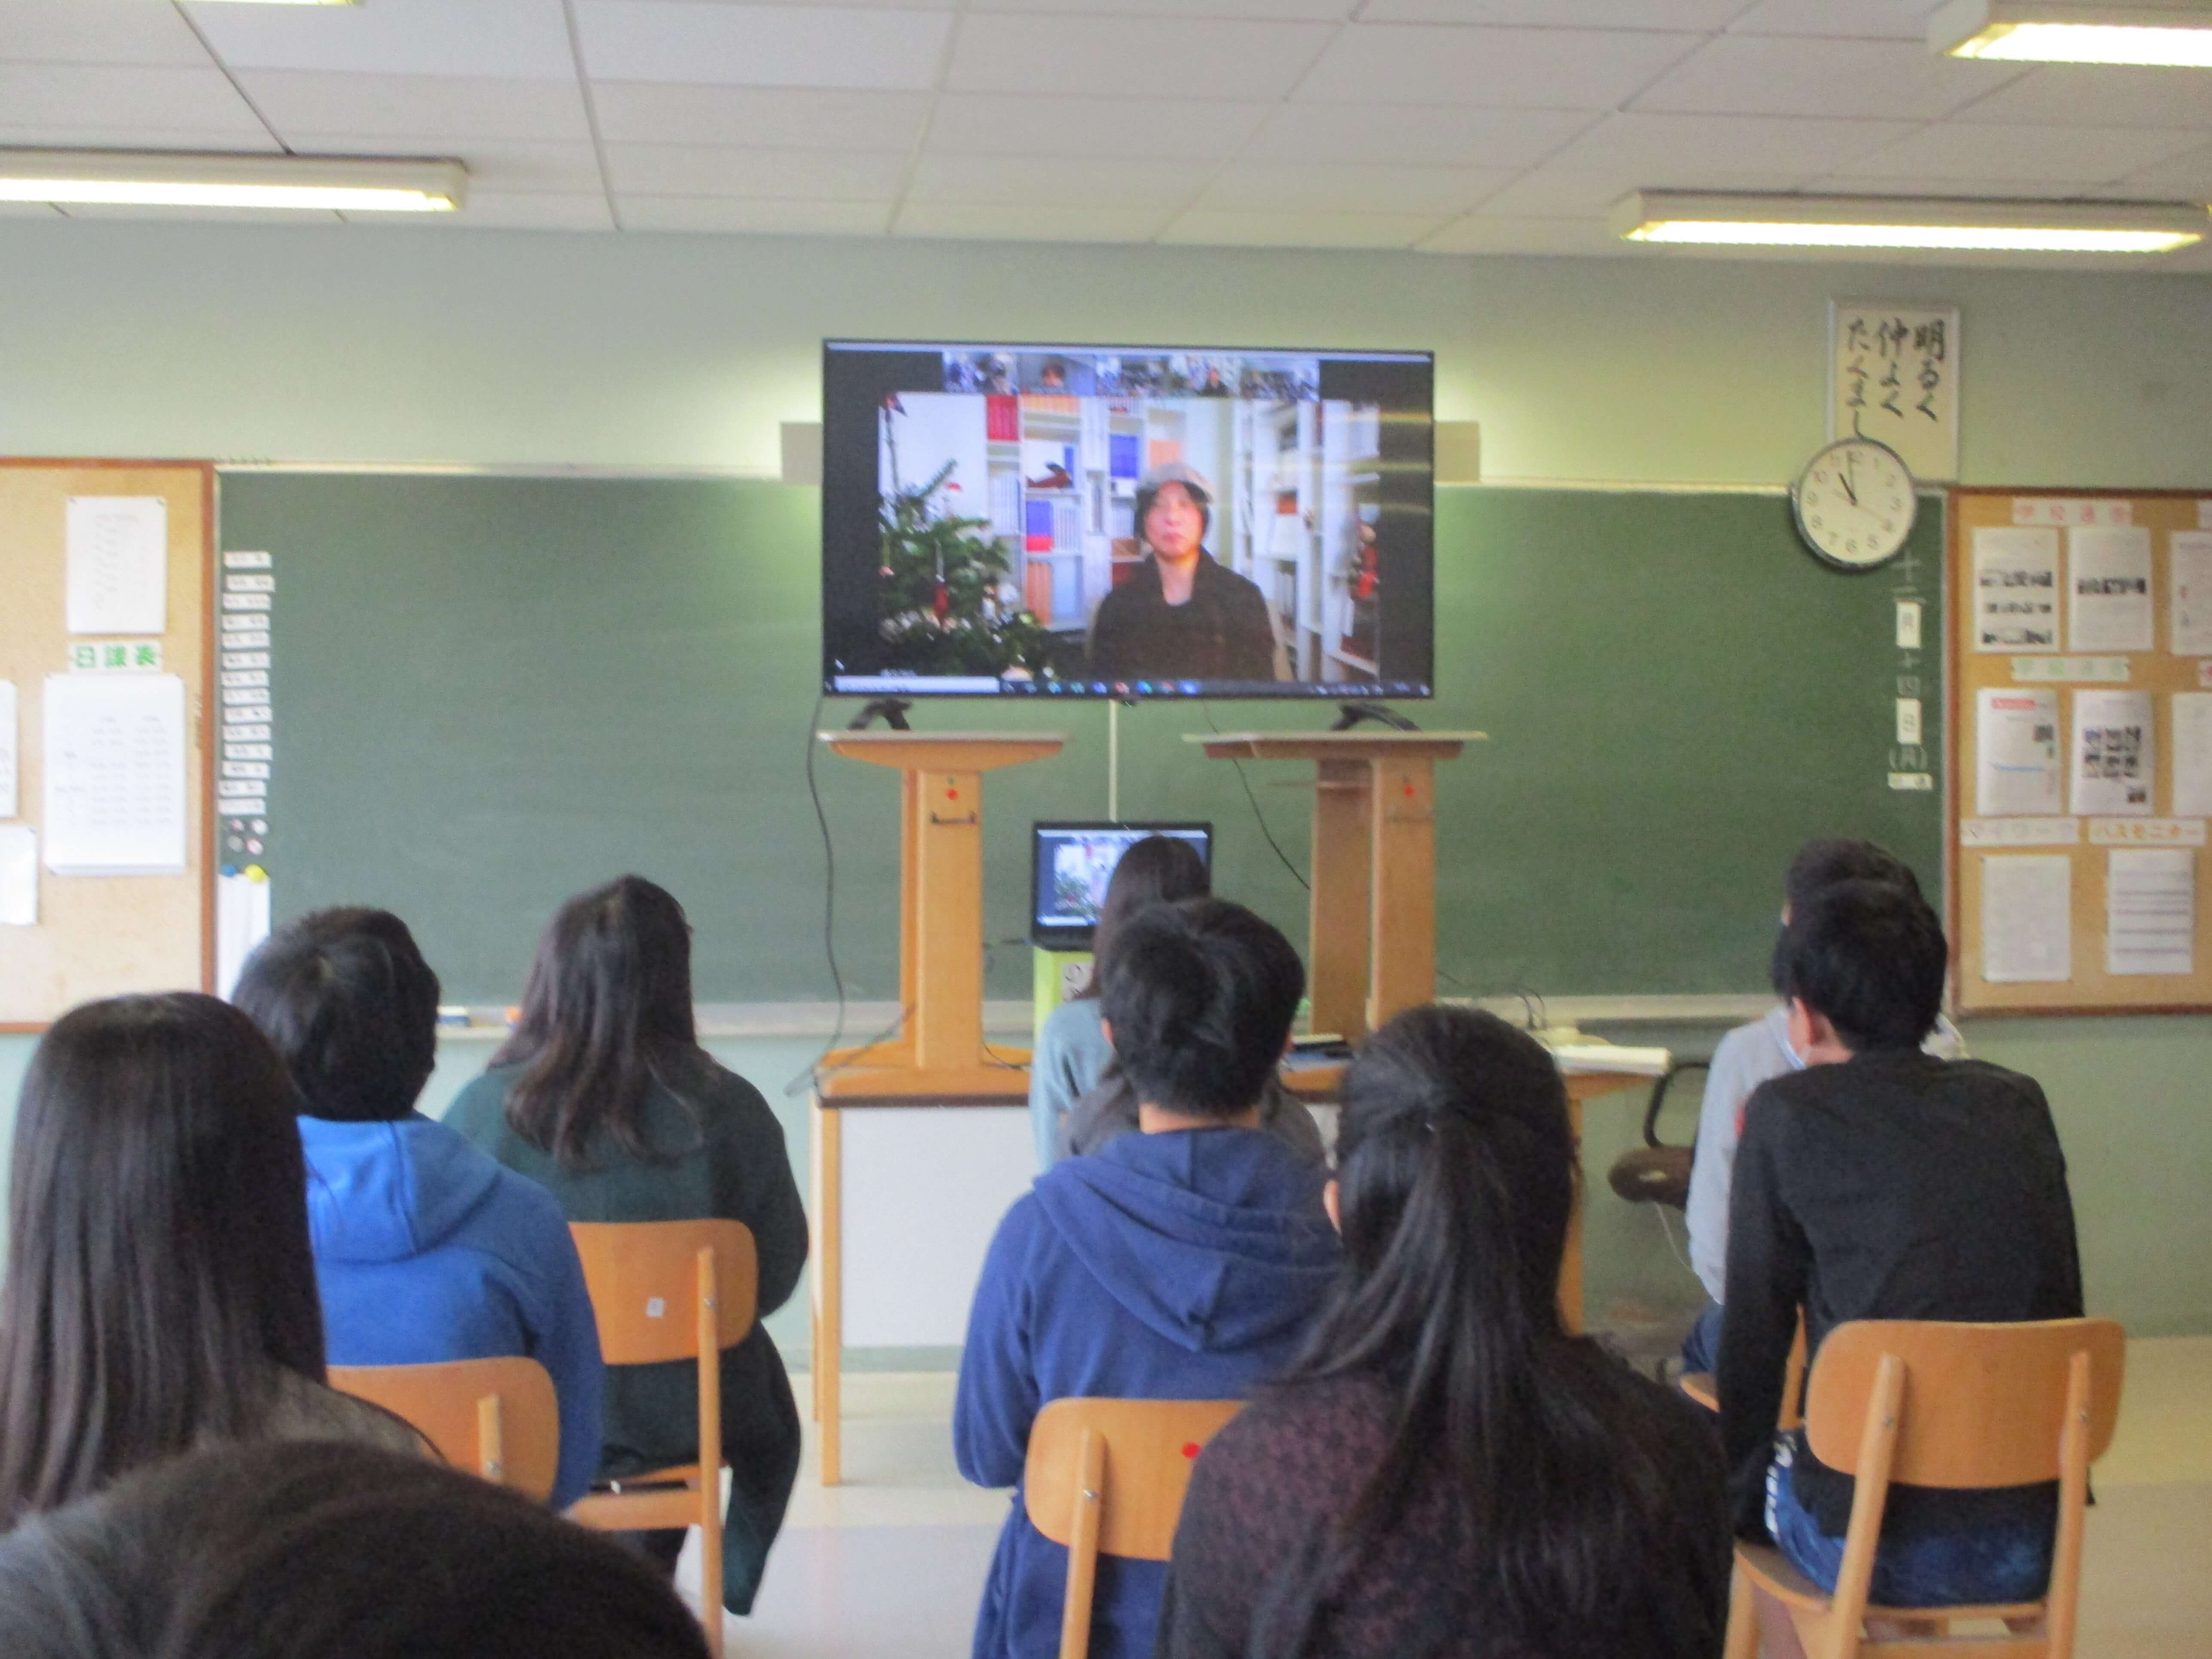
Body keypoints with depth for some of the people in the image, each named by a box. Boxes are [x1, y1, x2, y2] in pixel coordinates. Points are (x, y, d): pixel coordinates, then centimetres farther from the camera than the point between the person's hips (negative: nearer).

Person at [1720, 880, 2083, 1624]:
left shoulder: (1786, 1115, -7)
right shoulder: (2018, 1103, 6)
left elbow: (1752, 1333, -2)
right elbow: (2062, 1310, 13)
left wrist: (1737, 1487, 14)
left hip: (1872, 1552, -5)